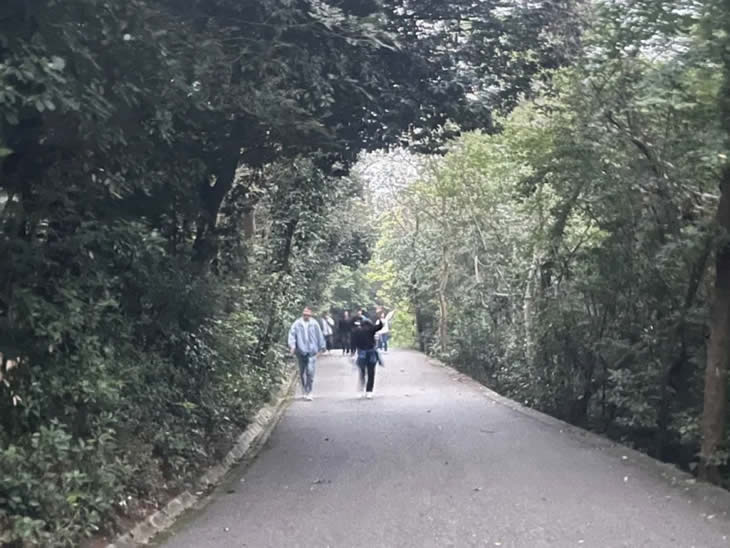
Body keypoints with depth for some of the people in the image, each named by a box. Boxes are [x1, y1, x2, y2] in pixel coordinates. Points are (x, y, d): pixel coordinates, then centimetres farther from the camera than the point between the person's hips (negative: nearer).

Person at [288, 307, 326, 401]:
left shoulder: (314, 324, 1)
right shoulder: (297, 324, 1)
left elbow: (319, 336, 9)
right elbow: (292, 335, -2)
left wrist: (322, 347, 13)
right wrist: (292, 345, -15)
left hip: (312, 351, -1)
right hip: (300, 351, 1)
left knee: (310, 372, -11)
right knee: (302, 372, 12)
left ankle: (308, 392, -6)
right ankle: (305, 391, 30)